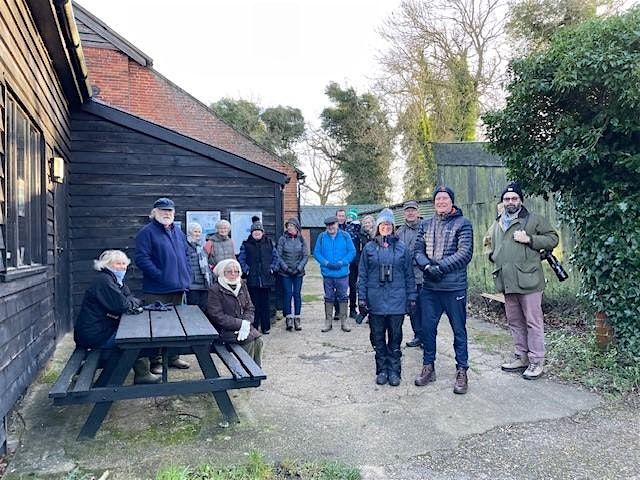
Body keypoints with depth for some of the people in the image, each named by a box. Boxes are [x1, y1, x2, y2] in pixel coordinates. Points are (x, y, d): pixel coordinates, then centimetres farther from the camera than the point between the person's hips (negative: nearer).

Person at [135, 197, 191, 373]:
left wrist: (186, 276, 8)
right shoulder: (146, 232, -7)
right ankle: (156, 361, 11)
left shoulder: (178, 232, 15)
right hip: (157, 290, -7)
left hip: (178, 287, 7)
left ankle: (173, 357, 28)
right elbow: (142, 259, -16)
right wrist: (160, 276, -20)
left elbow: (186, 255, 20)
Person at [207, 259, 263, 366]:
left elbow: (250, 308, 9)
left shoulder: (242, 285, 11)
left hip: (244, 327, 6)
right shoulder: (215, 290, -9)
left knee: (258, 340, -17)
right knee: (249, 340, -25)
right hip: (225, 330, -6)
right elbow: (218, 317, -14)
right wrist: (240, 324, -18)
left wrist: (246, 322, -12)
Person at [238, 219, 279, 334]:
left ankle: (266, 327, 14)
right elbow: (241, 259, 4)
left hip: (266, 278, 1)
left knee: (265, 303, 6)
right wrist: (246, 269, -8)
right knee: (254, 303, 0)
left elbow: (275, 257, 13)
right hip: (252, 279, -1)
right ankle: (253, 327, 9)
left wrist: (273, 268, 0)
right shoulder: (246, 244, 5)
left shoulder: (269, 243, 9)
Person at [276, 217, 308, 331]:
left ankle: (297, 319, 11)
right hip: (285, 273, -1)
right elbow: (279, 256, -3)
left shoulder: (301, 240, 3)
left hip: (298, 272, 2)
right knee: (287, 294, -4)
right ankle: (288, 318, 3)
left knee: (297, 294, 3)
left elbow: (305, 256, 3)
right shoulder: (282, 239, -1)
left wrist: (299, 268, -9)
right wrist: (286, 268, -11)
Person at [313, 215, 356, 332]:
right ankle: (328, 322, 20)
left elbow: (352, 252, -3)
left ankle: (343, 322, 17)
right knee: (329, 298, 10)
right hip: (327, 273, 1)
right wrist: (326, 263, -14)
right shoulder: (321, 237, 1)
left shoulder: (345, 236, -2)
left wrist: (341, 263, -15)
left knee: (343, 297, 6)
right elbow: (316, 253, 0)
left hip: (342, 273, -1)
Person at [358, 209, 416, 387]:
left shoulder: (402, 248, 4)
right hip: (375, 300, 1)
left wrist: (411, 297, 2)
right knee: (378, 337, 8)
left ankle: (394, 371, 18)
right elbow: (362, 275, 4)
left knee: (395, 337, 7)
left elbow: (409, 275, 6)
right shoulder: (369, 248, 3)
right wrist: (362, 298, -1)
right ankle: (382, 370, 21)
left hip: (397, 300, 0)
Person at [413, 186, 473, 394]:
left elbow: (465, 253, -11)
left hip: (454, 286, -4)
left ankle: (461, 371, 18)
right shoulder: (425, 225, 11)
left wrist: (440, 267, -18)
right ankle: (428, 367, 27)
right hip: (429, 286, 4)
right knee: (427, 328, 11)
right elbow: (417, 250, 7)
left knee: (459, 330, 6)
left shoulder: (462, 224, -3)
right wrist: (427, 266, -12)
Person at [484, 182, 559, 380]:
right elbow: (488, 243, 30)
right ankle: (521, 357, 26)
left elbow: (552, 239, -3)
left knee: (533, 322, -1)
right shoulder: (497, 224, 17)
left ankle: (537, 362, 8)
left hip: (528, 280, -6)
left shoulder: (534, 219, -1)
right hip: (507, 282, 6)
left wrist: (529, 239, -14)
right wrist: (493, 255, 10)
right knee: (514, 322, 14)